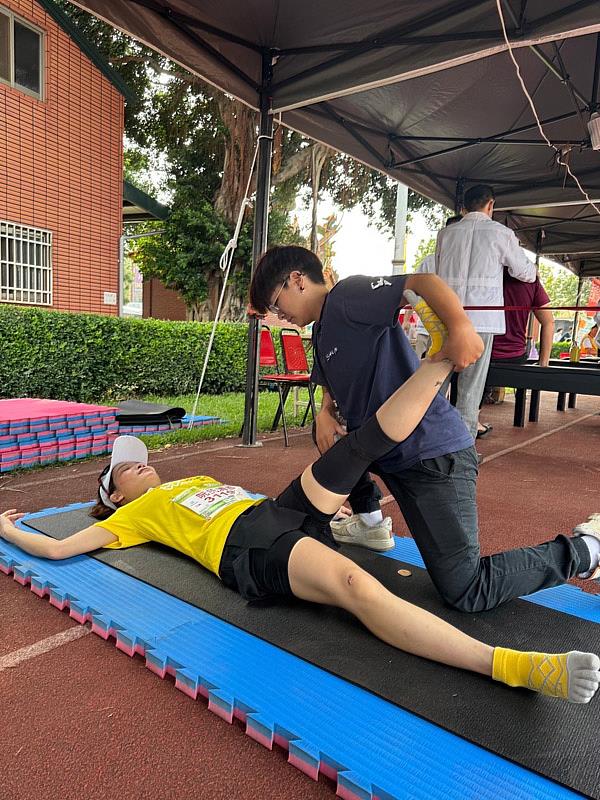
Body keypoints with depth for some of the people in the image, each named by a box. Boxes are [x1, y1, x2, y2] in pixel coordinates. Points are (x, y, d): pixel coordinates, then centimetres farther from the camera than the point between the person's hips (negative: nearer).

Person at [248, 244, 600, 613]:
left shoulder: (347, 295, -11)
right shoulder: (321, 334, 17)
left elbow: (422, 281, -22)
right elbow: (334, 384, 26)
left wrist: (461, 327, -41)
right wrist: (325, 412, 4)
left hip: (433, 452, -10)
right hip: (390, 453, 10)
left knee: (465, 591, -9)